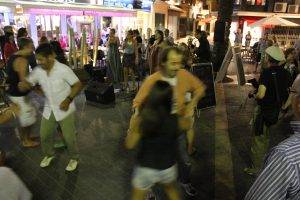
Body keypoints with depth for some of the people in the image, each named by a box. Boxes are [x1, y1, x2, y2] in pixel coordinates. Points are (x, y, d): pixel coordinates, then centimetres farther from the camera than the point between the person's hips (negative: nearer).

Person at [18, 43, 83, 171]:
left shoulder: (63, 69, -21)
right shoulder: (38, 71, -6)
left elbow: (78, 85, -15)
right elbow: (28, 83, 3)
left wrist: (68, 99, -26)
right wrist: (24, 85, -22)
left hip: (65, 109, -5)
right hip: (49, 109, 5)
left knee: (69, 137, 4)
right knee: (44, 135, 16)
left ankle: (74, 158, 31)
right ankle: (49, 154, 45)